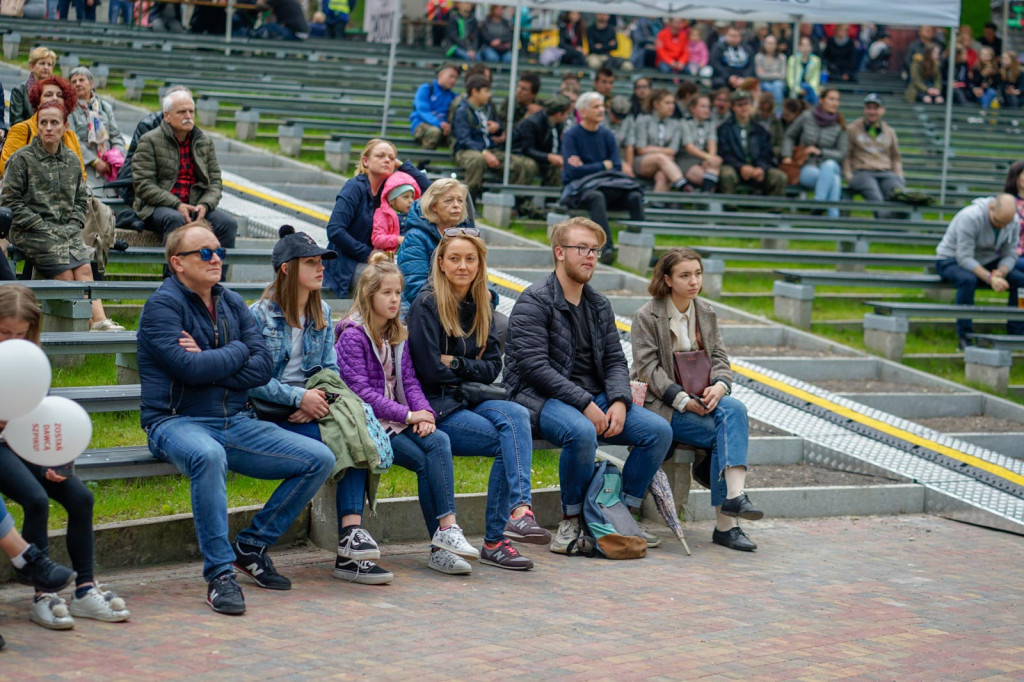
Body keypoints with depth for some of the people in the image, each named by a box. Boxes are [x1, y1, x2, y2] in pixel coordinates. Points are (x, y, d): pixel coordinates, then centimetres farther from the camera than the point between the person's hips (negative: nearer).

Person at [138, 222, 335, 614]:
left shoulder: (232, 304, 15)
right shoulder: (163, 305, -5)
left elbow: (263, 368, 3)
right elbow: (189, 368, -20)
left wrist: (209, 363, -11)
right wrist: (236, 352, -4)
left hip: (235, 422, 7)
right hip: (178, 422, -7)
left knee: (320, 459, -5)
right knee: (209, 456, -42)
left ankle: (252, 545, 5)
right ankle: (219, 573, -32)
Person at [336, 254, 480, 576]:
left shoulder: (398, 335, 18)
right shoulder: (352, 336, -6)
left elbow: (409, 380, 13)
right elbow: (361, 391, -14)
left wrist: (424, 412, -8)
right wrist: (408, 415, -18)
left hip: (396, 420, 6)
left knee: (439, 440, -25)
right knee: (425, 460, -26)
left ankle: (446, 532, -31)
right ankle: (443, 539, -22)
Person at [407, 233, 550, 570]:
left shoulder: (480, 305, 13)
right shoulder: (427, 305, -8)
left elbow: (493, 366, 8)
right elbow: (429, 370, -14)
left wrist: (456, 364, -8)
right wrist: (471, 369, 1)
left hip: (469, 402, 6)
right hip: (436, 409, -6)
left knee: (515, 414, -27)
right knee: (509, 441, -25)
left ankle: (518, 510, -38)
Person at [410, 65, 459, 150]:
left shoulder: (452, 96, 20)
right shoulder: (425, 89, 4)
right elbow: (422, 111, -9)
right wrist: (439, 123, -25)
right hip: (421, 125, -4)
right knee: (434, 131, -40)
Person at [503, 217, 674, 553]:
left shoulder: (600, 305, 16)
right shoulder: (534, 301, -7)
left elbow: (614, 360, 14)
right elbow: (534, 366, -17)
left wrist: (619, 402, -8)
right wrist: (585, 405, -21)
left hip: (595, 398, 7)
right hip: (542, 398, -7)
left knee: (659, 430, -12)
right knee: (582, 432, -38)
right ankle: (572, 520, -17)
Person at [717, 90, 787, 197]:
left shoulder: (760, 130, 15)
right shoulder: (724, 129, 8)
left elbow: (766, 155, 9)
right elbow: (725, 155, -2)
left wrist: (761, 168, -15)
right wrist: (741, 167, -21)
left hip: (758, 169, 2)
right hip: (735, 167, -2)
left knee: (780, 177, -24)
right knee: (727, 174, -37)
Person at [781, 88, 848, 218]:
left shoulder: (840, 126, 4)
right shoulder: (807, 117, 4)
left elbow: (842, 154, 1)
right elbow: (789, 136, 16)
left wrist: (820, 152, -10)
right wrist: (787, 156, 1)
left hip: (831, 167, 1)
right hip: (807, 168, -1)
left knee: (829, 165, -39)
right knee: (833, 179, -35)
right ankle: (834, 217, -39)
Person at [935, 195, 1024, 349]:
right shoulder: (970, 217, -28)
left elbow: (1010, 255, -4)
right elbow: (964, 258, -30)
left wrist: (1000, 273, -27)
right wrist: (990, 278, -40)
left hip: (986, 262, 6)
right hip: (953, 260, -6)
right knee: (968, 279, -40)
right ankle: (964, 338, -30)